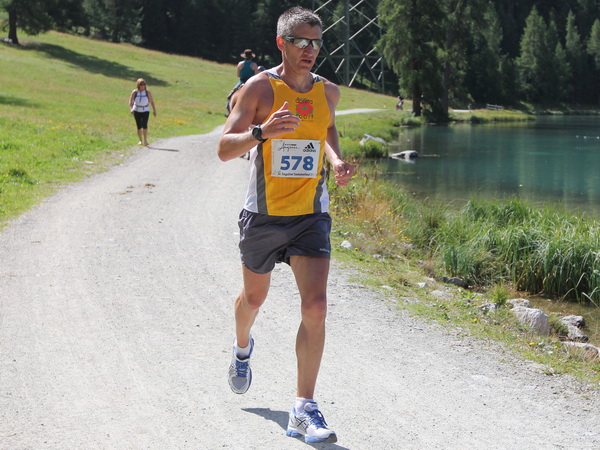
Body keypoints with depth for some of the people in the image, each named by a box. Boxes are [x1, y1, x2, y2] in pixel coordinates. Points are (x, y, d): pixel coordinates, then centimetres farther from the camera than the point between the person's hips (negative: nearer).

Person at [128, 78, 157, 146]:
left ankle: (145, 140, -12)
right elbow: (131, 101, -6)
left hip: (145, 111, -1)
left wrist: (154, 111, 2)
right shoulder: (134, 92, -3)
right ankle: (140, 141, 13)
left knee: (144, 124, -19)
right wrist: (131, 109, -23)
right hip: (137, 111, 1)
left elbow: (152, 101, 2)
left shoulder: (147, 92, -4)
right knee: (139, 126, 1)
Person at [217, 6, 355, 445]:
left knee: (315, 306, -13)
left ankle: (304, 409, -7)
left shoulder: (328, 91, 3)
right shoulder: (260, 87, -10)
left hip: (311, 215, 2)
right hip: (264, 215, -2)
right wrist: (262, 132, -33)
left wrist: (336, 161, 7)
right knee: (254, 296, 19)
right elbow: (224, 148, -14)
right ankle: (243, 348, 55)